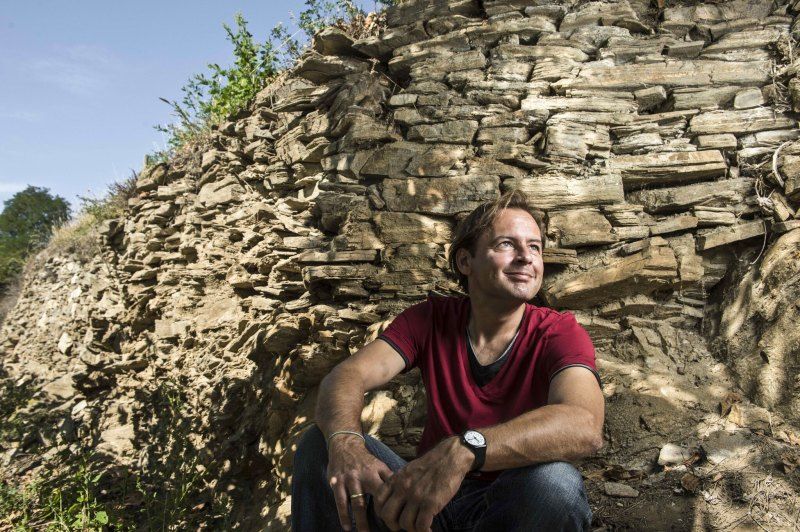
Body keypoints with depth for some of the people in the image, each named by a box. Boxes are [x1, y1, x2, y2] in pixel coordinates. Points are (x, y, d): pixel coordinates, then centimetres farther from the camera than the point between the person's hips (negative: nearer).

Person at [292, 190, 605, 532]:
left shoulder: (559, 333, -12)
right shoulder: (431, 318, -3)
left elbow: (585, 425, -34)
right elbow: (349, 375, -17)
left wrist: (463, 450, -49)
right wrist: (344, 441, -41)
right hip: (424, 499, 2)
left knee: (555, 481, -35)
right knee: (319, 444, -19)